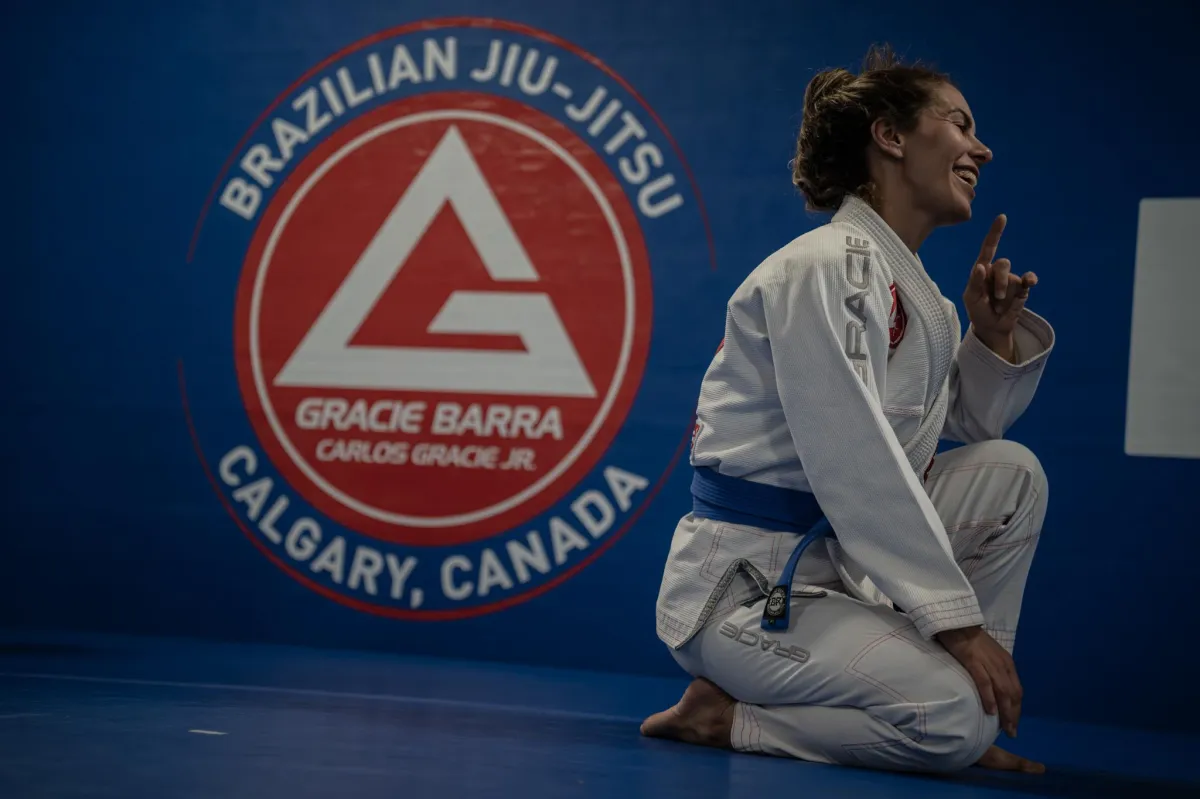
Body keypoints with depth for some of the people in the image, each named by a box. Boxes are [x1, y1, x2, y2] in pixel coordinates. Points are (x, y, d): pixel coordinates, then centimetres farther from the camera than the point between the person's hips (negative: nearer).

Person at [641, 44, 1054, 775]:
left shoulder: (914, 291, 13)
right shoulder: (826, 268, -16)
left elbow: (967, 428, 24)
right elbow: (856, 466, -23)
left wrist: (995, 335, 5)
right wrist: (958, 620, -23)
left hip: (837, 558, 10)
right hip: (742, 585, -10)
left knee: (1010, 472, 3)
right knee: (954, 719, -26)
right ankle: (720, 718, -7)